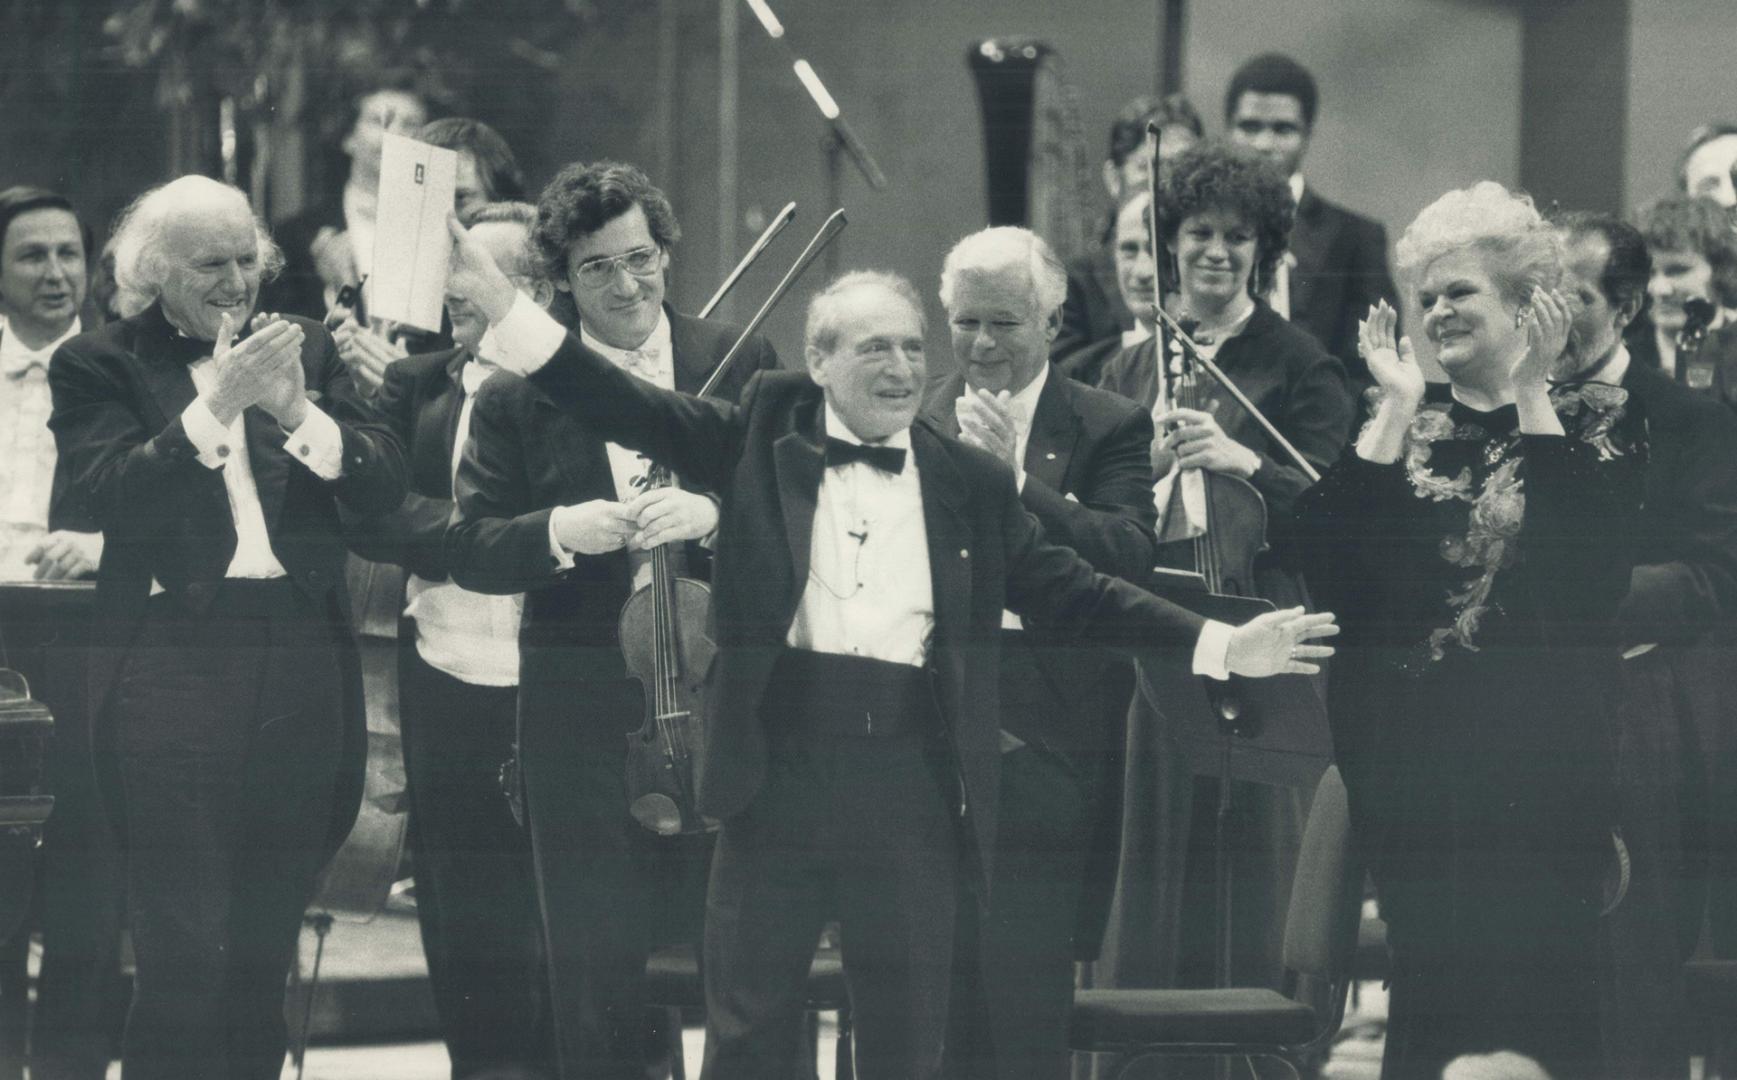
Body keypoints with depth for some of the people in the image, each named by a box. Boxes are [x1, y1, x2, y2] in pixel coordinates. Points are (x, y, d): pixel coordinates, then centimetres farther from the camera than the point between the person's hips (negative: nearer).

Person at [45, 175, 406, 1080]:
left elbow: (385, 481, 2)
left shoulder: (305, 349, 12)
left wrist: (296, 411, -14)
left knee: (264, 953, 8)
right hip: (171, 665, -4)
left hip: (300, 668, 4)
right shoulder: (98, 367, 2)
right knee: (183, 959, -7)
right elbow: (112, 493, -13)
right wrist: (217, 404, -22)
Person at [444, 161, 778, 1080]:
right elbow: (470, 550, -1)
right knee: (599, 973, 3)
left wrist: (712, 513, -20)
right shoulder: (518, 392, 3)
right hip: (583, 718, 0)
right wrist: (562, 530, -19)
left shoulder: (742, 364, 5)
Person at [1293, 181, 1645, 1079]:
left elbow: (1593, 571, -15)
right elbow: (1333, 567, -3)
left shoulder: (1595, 424, 3)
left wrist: (1530, 395, -10)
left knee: (1538, 1002, -5)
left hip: (1539, 768, -3)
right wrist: (1397, 410, -5)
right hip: (1414, 762, 3)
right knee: (1428, 998, 4)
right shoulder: (1399, 428, 12)